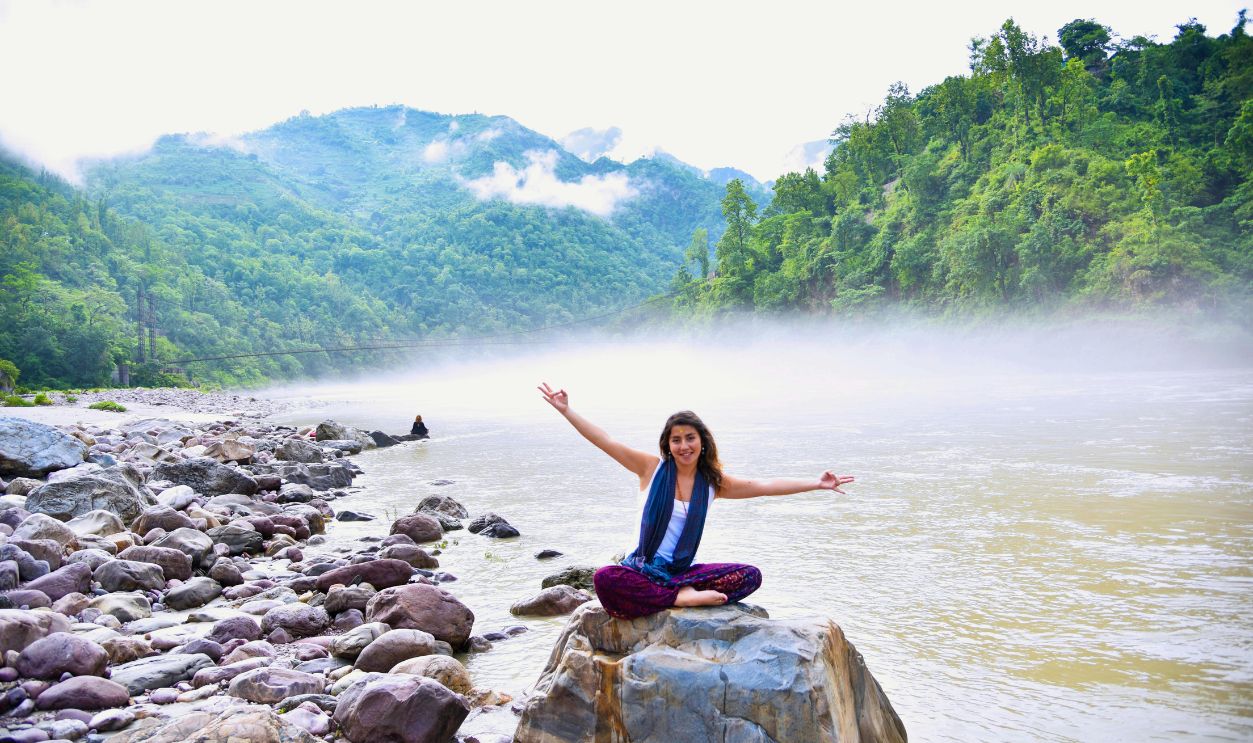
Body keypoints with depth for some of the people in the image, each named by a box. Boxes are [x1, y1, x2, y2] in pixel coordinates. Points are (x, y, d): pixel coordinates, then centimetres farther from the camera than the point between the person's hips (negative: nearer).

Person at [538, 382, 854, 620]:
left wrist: (816, 484, -2)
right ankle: (683, 598, -28)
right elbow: (604, 440, -6)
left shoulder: (713, 481, 5)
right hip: (641, 569, -2)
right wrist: (566, 410, -12)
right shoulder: (652, 467, -2)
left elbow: (765, 486, 3)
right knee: (604, 579, -38)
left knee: (751, 575, -18)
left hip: (682, 570, 3)